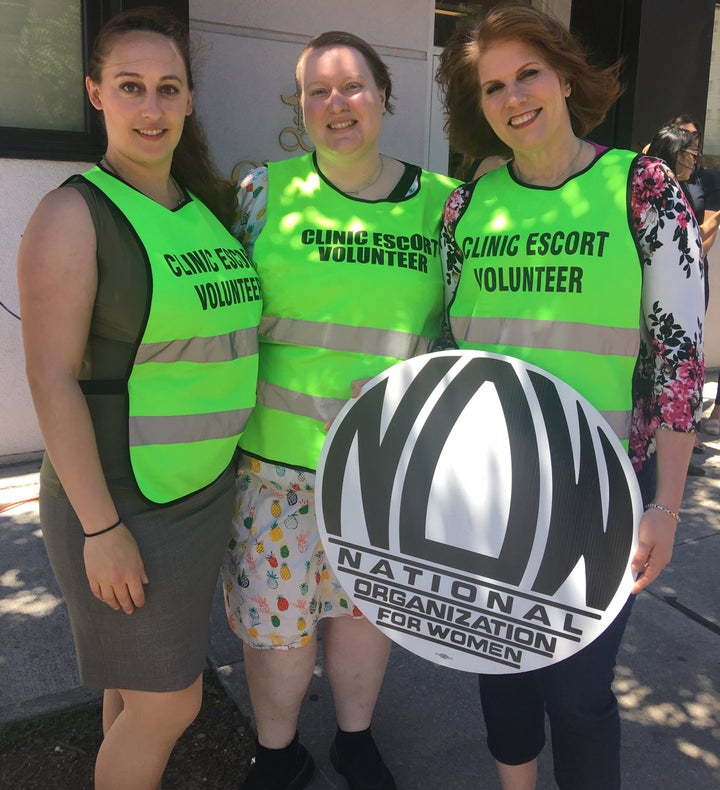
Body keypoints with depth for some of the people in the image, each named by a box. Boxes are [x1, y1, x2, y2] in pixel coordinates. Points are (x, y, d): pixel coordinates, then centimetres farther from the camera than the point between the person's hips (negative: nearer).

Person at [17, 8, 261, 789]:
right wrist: (101, 526, -18)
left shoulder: (209, 206, 7)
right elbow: (53, 380, -17)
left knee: (141, 679, 21)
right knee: (168, 704, 4)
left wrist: (236, 462, 13)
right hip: (125, 502, -6)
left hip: (209, 489, 6)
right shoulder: (74, 214, -14)